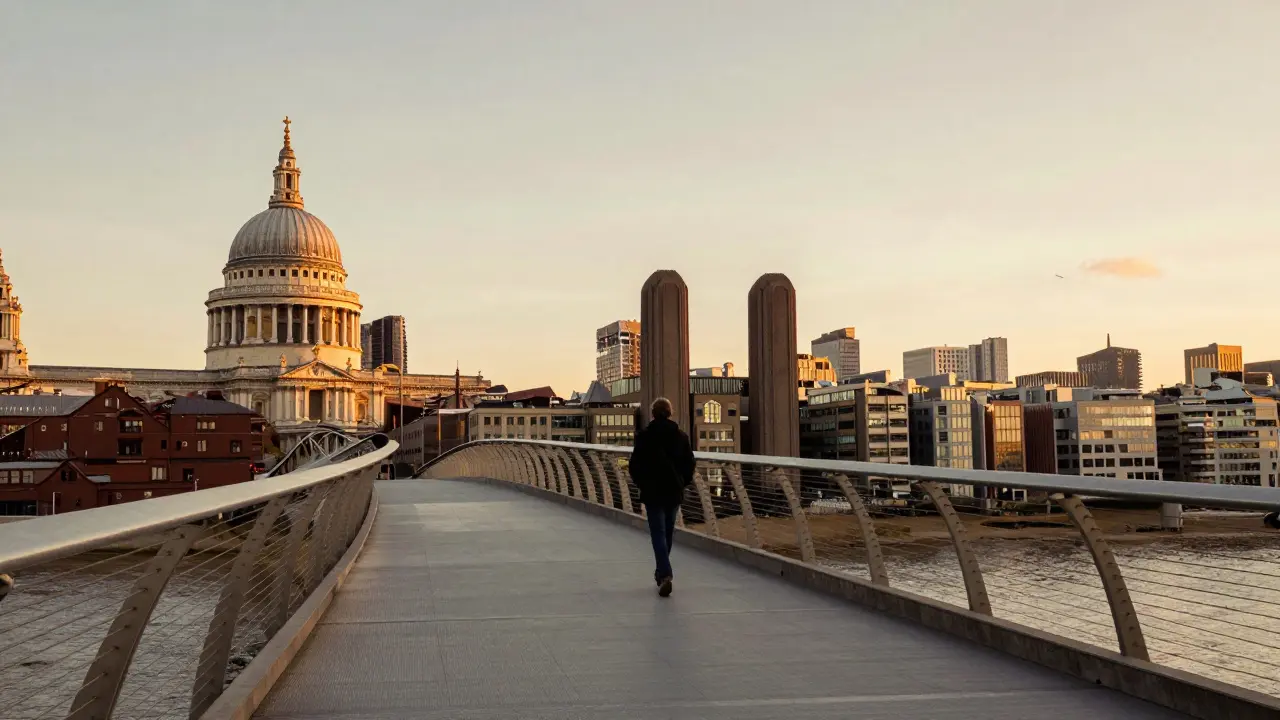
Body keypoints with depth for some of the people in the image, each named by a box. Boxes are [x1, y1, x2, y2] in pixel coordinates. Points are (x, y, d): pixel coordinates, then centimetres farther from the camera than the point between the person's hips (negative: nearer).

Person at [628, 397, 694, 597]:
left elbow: (634, 465, -6)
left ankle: (665, 574, -20)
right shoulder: (681, 436, 0)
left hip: (652, 492, -3)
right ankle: (662, 571, 30)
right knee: (668, 532, 17)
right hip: (674, 492, 3)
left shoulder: (644, 436, -9)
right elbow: (689, 463, 3)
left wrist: (641, 483, 11)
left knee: (658, 533, -4)